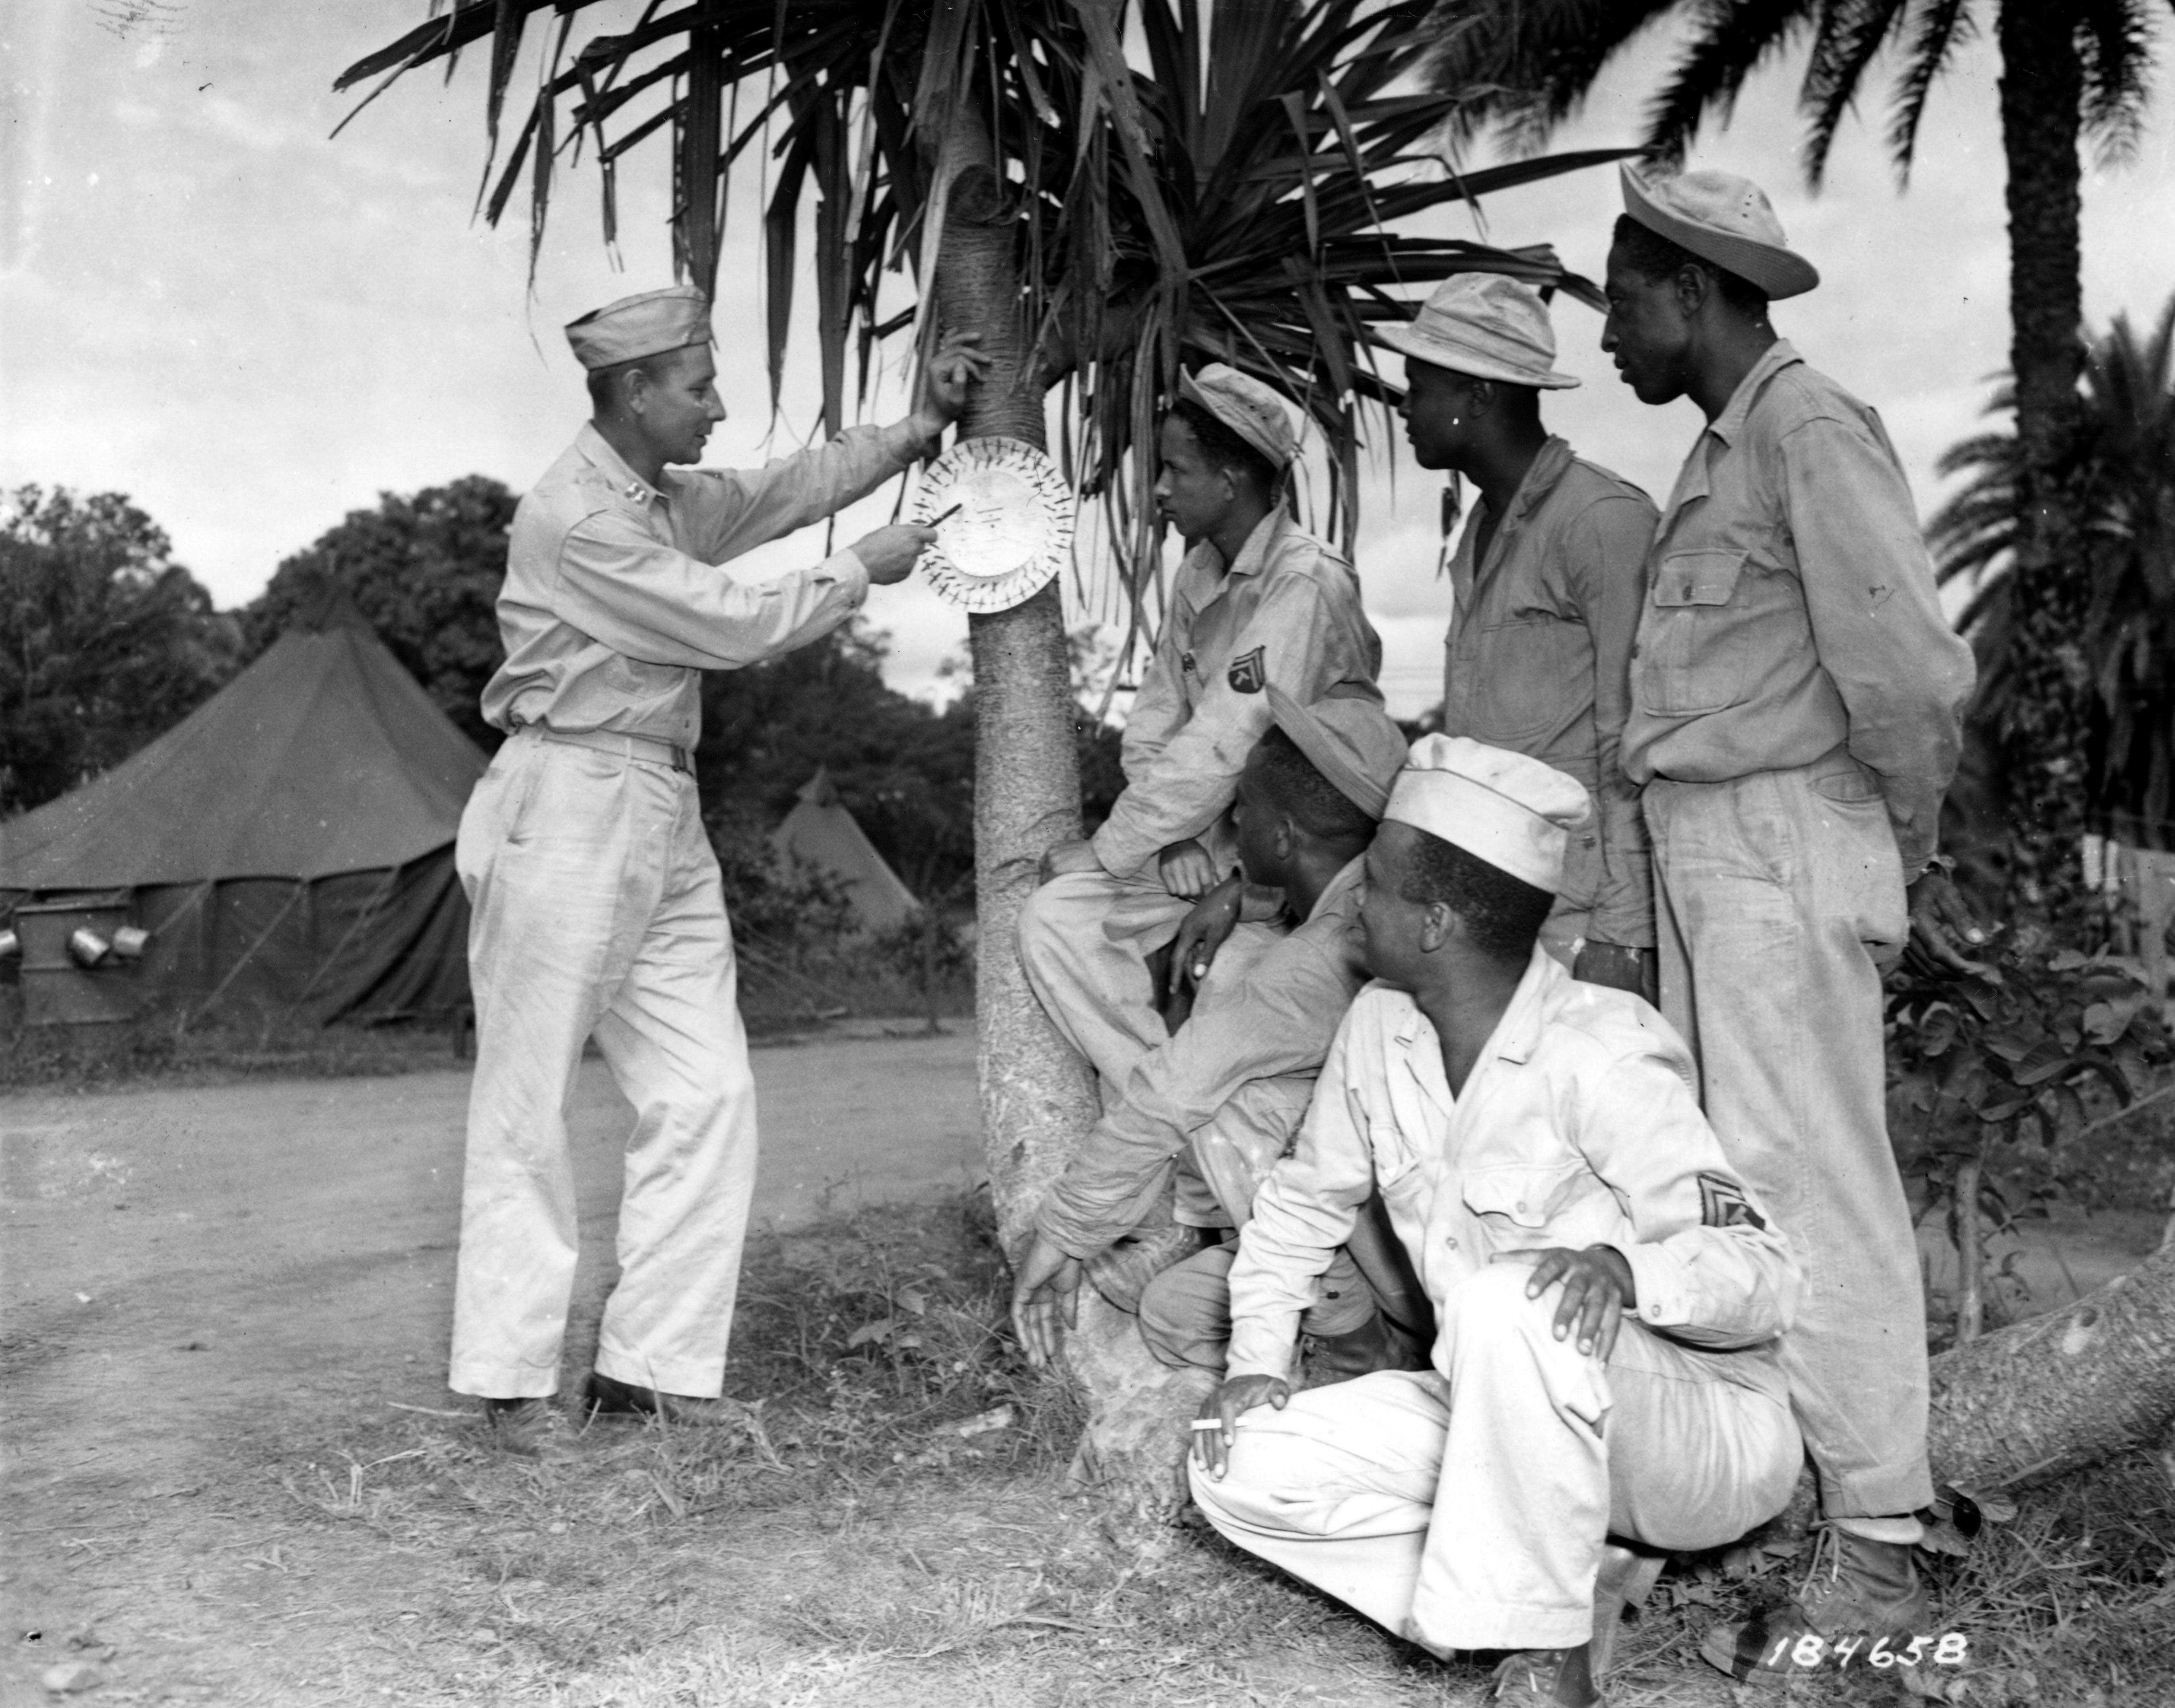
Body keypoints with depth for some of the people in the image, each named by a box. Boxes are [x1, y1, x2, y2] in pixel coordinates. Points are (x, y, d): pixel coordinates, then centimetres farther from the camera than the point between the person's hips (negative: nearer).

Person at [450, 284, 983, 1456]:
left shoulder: (670, 500, 13)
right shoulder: (574, 519, -15)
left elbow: (788, 489, 25)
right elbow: (734, 626, -15)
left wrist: (918, 427, 14)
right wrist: (862, 573, -2)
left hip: (664, 825, 9)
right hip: (566, 817, -9)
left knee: (707, 1094, 4)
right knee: (528, 1109, -1)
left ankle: (652, 1364, 10)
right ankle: (511, 1382, 7)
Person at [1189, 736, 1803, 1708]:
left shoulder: (1600, 1055, -22)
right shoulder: (1378, 1027, -2)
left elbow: (1764, 1275, -25)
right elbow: (1303, 1199, 13)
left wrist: (1626, 1265, -46)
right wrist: (1258, 1360, 2)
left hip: (1708, 1437, -7)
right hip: (1504, 1428, 7)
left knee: (1510, 1301, -37)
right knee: (1239, 1470, -8)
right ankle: (1575, 1595, -5)